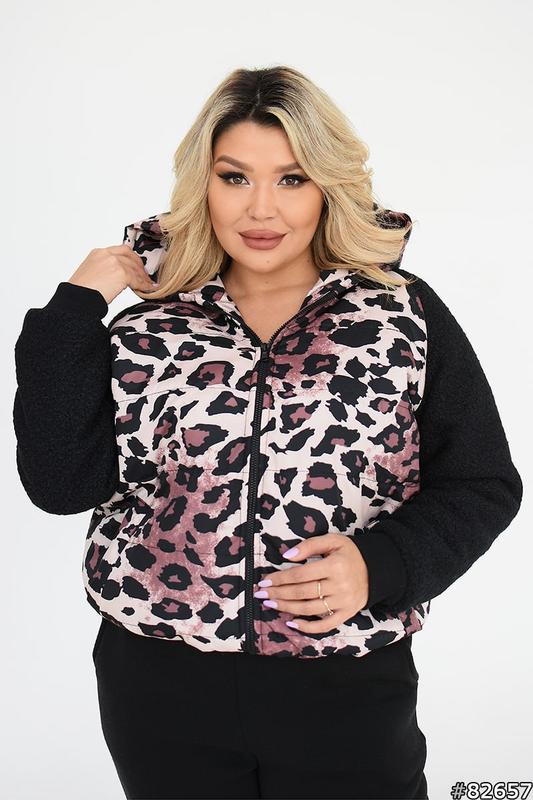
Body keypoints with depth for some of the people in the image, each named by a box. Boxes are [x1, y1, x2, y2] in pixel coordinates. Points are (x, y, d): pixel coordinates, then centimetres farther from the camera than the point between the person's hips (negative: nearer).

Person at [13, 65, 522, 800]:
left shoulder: (405, 317, -3)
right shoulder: (149, 331, 1)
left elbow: (483, 485, 0)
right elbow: (60, 482, -7)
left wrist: (382, 566, -16)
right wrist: (76, 307, -9)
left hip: (347, 692, -1)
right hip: (159, 691, 2)